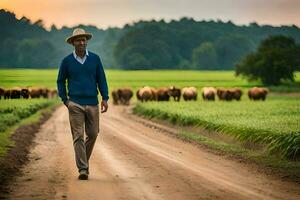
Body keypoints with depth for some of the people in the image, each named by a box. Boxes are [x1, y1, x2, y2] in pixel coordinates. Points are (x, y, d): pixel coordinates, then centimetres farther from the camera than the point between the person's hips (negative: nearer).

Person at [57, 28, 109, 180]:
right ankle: (82, 169, -8)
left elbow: (101, 79, 9)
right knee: (78, 136, -7)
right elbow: (60, 81, 11)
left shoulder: (95, 59, 7)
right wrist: (65, 100, 1)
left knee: (92, 134, 6)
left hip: (92, 103, 2)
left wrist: (105, 98, -1)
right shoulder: (67, 61, 3)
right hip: (75, 104, -2)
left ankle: (84, 160, 30)